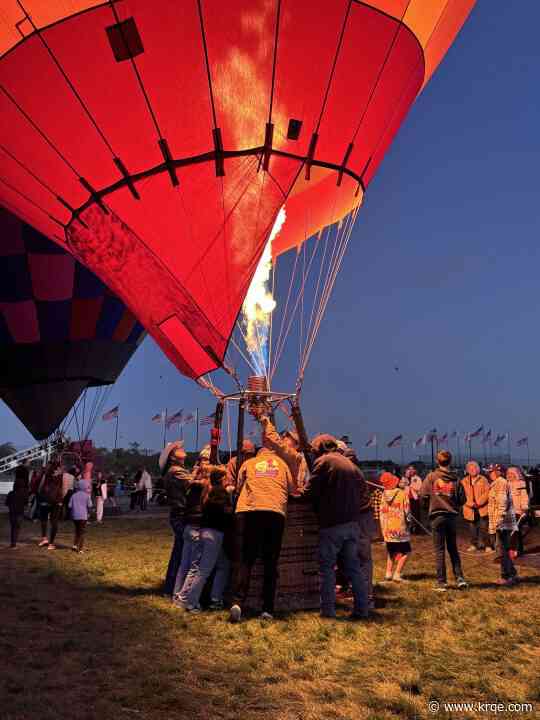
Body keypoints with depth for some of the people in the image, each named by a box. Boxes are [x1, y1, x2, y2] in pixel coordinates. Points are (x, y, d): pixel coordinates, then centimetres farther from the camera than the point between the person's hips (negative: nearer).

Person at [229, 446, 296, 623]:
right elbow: (293, 489, 21)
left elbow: (238, 486, 21)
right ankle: (268, 609, 3)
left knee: (245, 561, 2)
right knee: (270, 563, 7)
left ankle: (237, 602, -15)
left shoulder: (248, 463, 21)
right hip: (275, 513, 0)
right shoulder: (282, 464, 22)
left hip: (247, 511, 0)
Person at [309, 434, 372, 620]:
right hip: (353, 521, 7)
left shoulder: (323, 461, -5)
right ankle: (362, 608, 14)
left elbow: (312, 491, -7)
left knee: (327, 567, 3)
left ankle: (328, 610, 4)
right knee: (353, 566, 12)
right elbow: (362, 488, 14)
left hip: (332, 523, -7)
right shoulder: (349, 463, 16)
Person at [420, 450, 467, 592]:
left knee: (440, 550, 3)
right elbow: (462, 499, 0)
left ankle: (441, 582, 6)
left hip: (437, 515, -2)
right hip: (452, 516, 2)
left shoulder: (432, 477, -6)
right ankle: (460, 578, 11)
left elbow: (423, 494, -8)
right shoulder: (455, 479, 0)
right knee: (453, 548, 16)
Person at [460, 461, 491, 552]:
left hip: (482, 508, -3)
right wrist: (471, 503, -8)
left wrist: (479, 502, -13)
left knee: (484, 527, -5)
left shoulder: (483, 480, 0)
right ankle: (474, 545, 19)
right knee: (472, 527, 7)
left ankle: (487, 545, 6)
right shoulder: (464, 481, 8)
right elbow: (464, 494, 5)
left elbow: (487, 492, -6)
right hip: (470, 509, 3)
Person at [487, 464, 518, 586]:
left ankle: (506, 577, 0)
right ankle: (512, 575, 22)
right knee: (505, 550, 16)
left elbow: (502, 503, -21)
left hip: (502, 522, -10)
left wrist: (498, 521, -23)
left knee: (503, 550, -4)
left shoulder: (501, 483, -13)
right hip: (505, 523, 10)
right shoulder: (502, 483, 19)